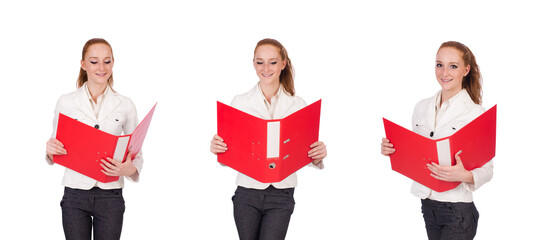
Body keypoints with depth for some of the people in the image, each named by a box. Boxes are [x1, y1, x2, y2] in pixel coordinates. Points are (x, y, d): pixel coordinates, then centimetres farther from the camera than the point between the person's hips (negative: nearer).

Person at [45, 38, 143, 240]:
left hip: (110, 196, 0)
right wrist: (51, 150, -15)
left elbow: (136, 153, 6)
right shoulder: (66, 102, 3)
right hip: (75, 195, 0)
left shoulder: (125, 105, 3)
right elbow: (57, 149, 9)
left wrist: (129, 169, -16)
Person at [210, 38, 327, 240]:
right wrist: (217, 148, -18)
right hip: (247, 192, 1)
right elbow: (229, 150, 4)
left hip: (281, 194, 0)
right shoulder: (240, 102, 3)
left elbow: (306, 151, 5)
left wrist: (318, 155, -16)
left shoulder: (298, 105, 5)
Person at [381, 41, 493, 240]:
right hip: (428, 206, 6)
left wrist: (464, 175, -27)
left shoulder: (476, 114, -9)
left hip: (458, 209, -6)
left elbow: (487, 170, -8)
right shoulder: (422, 107, 9)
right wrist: (391, 149, -1)